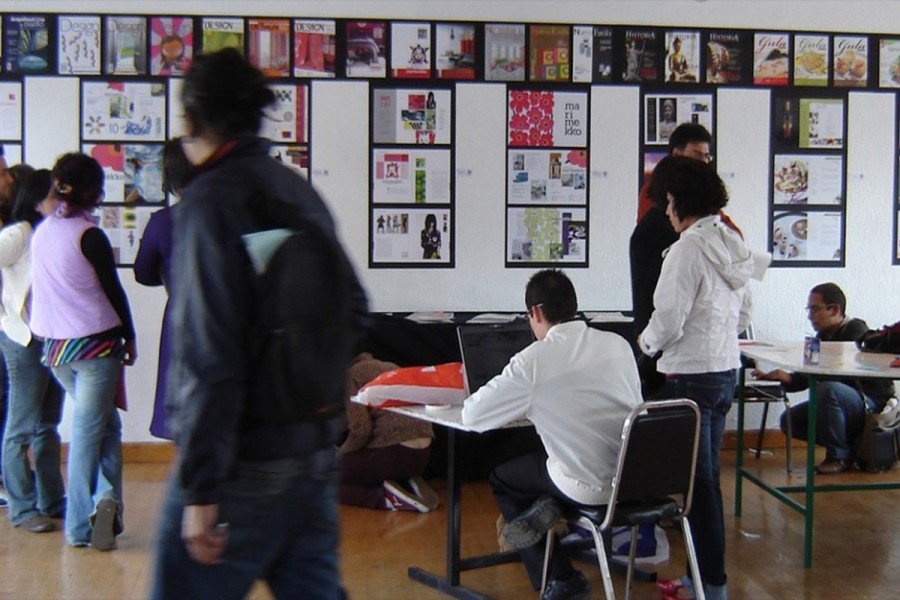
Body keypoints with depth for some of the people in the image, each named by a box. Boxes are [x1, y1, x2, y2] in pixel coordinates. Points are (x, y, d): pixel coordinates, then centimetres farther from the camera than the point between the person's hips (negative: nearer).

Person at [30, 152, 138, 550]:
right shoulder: (89, 235, -13)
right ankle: (79, 526, 2)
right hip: (96, 343, -6)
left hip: (54, 345, 6)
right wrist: (129, 337, 2)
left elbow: (43, 288, 14)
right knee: (89, 429, 2)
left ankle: (105, 498, 5)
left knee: (104, 422, 16)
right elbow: (112, 290, -9)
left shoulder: (41, 232, 7)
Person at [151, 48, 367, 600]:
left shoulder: (211, 198, -13)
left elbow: (208, 353, -20)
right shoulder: (302, 191, 10)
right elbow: (352, 308, 19)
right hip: (317, 456, 8)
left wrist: (200, 489, -19)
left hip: (243, 469, -7)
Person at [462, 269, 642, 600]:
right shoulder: (618, 344, 1)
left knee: (501, 478, 23)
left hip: (591, 487, -6)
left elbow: (472, 416, -7)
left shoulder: (533, 360, -14)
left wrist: (523, 406, 14)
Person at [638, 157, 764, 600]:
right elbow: (743, 317, 16)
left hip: (691, 376, -9)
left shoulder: (689, 247, -17)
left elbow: (668, 319, -18)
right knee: (707, 475, 16)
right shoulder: (734, 245, 9)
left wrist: (646, 342, 0)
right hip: (727, 370, 9)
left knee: (697, 478, 0)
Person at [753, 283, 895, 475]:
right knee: (790, 420, -4)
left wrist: (790, 378, -35)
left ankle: (839, 457, -18)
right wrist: (775, 378, -8)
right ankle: (851, 443, 6)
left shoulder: (856, 331, -16)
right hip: (843, 404, 9)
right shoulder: (824, 335, 8)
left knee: (827, 389, -36)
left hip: (871, 403, -8)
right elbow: (809, 376, 8)